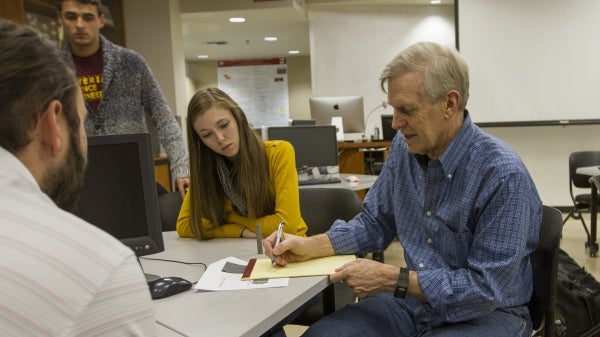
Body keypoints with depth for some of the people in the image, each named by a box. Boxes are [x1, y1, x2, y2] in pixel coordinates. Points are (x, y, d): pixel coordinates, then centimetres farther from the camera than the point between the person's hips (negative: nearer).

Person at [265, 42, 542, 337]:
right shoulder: (404, 148, -2)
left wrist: (392, 280, -23)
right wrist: (310, 246, -5)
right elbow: (375, 223, 9)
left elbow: (488, 288, -22)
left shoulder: (504, 175, -23)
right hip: (414, 301, 6)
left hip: (487, 312, -5)